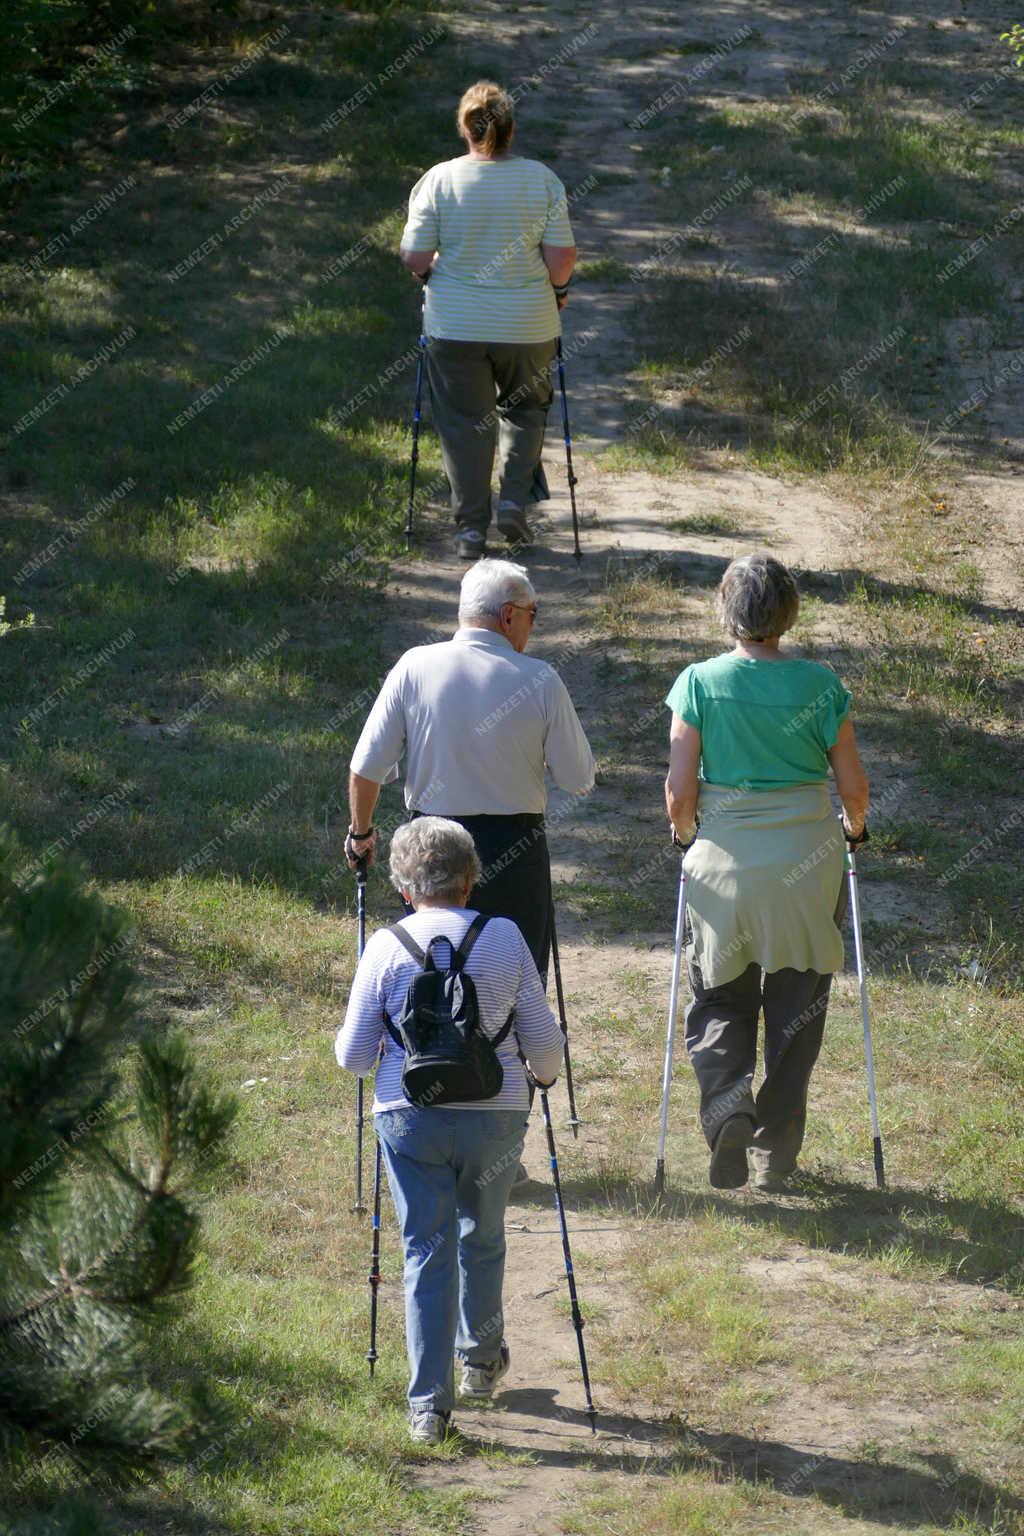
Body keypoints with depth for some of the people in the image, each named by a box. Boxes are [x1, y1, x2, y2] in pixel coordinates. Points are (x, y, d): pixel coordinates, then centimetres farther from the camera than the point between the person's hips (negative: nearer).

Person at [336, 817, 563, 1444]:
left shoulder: (386, 947, -4)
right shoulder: (505, 938, -2)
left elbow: (354, 1056, -1)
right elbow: (543, 1039, 2)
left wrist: (350, 1040, 22)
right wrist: (546, 1075, 24)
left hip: (411, 1117, -1)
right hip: (495, 1115, 1)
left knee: (426, 1249, 4)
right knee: (482, 1237, 23)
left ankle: (430, 1403, -2)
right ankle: (481, 1360, 42)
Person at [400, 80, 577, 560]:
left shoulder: (438, 180, -9)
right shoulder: (541, 180, -7)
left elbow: (416, 258, -9)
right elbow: (562, 257, -8)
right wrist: (557, 289, 12)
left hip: (455, 324, -1)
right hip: (527, 323, 1)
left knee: (464, 423, 8)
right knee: (525, 406, 23)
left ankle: (470, 528, 10)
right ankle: (515, 497, 9)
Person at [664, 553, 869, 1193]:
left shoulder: (700, 683, -8)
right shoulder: (820, 684, -7)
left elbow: (679, 793, -7)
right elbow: (853, 786, 0)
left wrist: (686, 835, 14)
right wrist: (854, 827, 21)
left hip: (724, 859, 0)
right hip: (807, 860, 1)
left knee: (719, 998, 16)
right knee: (795, 1007, 13)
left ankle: (727, 1099, -12)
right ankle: (776, 1156, 16)